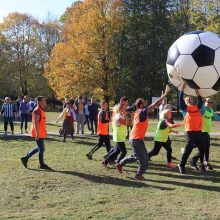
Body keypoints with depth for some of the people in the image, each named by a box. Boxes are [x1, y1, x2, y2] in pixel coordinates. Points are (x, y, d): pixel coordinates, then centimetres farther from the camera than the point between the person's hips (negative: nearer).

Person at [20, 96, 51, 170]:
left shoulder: (41, 110, 14)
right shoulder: (37, 110, -17)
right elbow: (35, 123, -23)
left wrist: (44, 131, 23)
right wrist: (37, 133, -26)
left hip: (41, 133, 10)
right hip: (38, 133, -10)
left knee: (39, 148, 17)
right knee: (41, 148, 0)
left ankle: (25, 158, 24)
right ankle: (42, 164, 12)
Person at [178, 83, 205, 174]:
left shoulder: (197, 107, 17)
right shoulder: (185, 108, 5)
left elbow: (201, 102, 5)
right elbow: (180, 100, -7)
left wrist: (198, 94, -6)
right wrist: (182, 90, -12)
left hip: (199, 131, 5)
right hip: (190, 132, -5)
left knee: (202, 149, 10)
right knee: (188, 149, -6)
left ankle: (202, 164, 26)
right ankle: (181, 165, 6)